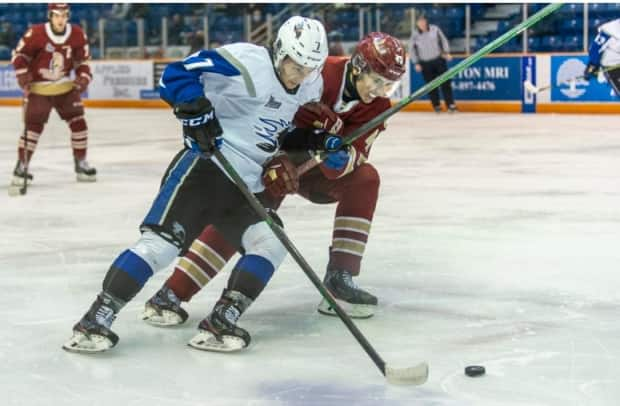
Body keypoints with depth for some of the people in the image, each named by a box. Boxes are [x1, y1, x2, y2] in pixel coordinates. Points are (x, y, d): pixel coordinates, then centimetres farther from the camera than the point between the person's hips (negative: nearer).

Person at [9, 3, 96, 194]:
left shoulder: (77, 35, -8)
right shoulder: (35, 34, -19)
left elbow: (82, 59, 5)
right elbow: (19, 55, -7)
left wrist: (83, 77, -9)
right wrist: (23, 75, -17)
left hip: (65, 87, 4)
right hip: (38, 88, -4)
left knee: (78, 122, -1)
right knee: (33, 126, -10)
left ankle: (81, 164, 14)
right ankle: (21, 167, 0)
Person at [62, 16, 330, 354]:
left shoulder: (311, 86, 9)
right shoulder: (247, 62, -14)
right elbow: (176, 75, -17)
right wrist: (196, 109, -28)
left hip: (246, 186, 7)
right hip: (204, 165, -7)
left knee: (271, 246, -12)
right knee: (163, 240, -18)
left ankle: (219, 325, -13)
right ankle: (95, 321, -18)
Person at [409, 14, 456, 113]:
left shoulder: (435, 29, -8)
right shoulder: (415, 34, -8)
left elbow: (443, 40, 6)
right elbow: (412, 49, 1)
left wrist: (446, 52, 0)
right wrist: (416, 63, -1)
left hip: (439, 59, 0)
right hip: (425, 63, 0)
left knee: (445, 82, 0)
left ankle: (450, 104, 6)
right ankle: (436, 105, 18)